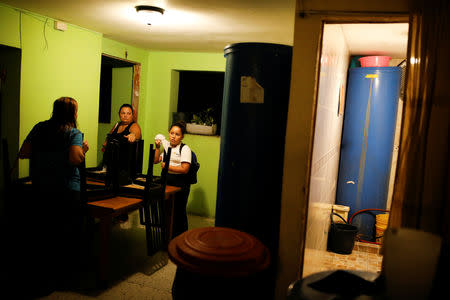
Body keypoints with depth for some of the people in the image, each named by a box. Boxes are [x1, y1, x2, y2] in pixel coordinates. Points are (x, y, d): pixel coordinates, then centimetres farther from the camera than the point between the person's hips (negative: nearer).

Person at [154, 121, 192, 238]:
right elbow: (155, 160, 16)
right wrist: (157, 147, 5)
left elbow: (184, 169, -16)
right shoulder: (166, 146, 13)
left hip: (180, 183, -6)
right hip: (166, 180, 6)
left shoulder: (185, 149, -7)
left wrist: (167, 166, -14)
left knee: (179, 212, -1)